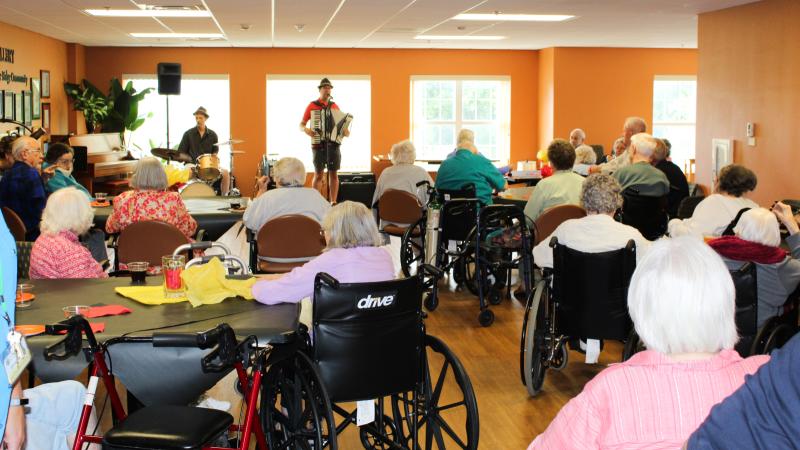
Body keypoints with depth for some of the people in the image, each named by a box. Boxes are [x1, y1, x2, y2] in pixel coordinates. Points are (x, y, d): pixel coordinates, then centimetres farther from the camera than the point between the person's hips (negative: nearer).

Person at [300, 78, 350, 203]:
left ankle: (333, 202, 6)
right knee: (318, 175, -3)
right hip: (318, 144, -3)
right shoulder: (312, 106, 4)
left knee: (334, 174, 1)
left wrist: (346, 131, -5)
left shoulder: (335, 106, 12)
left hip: (333, 144, 3)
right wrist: (306, 130, -15)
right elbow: (301, 125, 7)